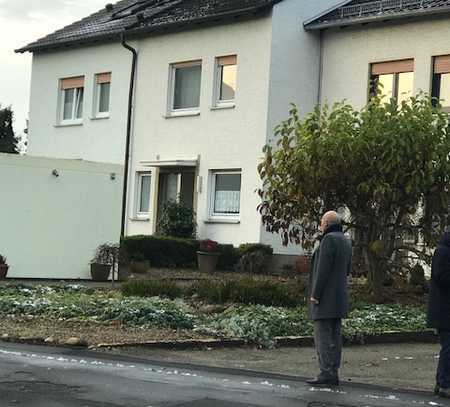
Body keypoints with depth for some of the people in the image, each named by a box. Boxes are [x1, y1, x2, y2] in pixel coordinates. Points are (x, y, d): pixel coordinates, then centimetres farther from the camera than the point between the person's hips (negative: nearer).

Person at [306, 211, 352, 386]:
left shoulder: (329, 239, -13)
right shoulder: (345, 241, 15)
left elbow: (323, 268, -18)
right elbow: (347, 269, 21)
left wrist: (315, 294, -16)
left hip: (325, 297, -9)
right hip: (339, 297, 9)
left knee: (322, 334, -8)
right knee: (335, 335, 9)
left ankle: (326, 373, -11)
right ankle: (333, 373, 11)